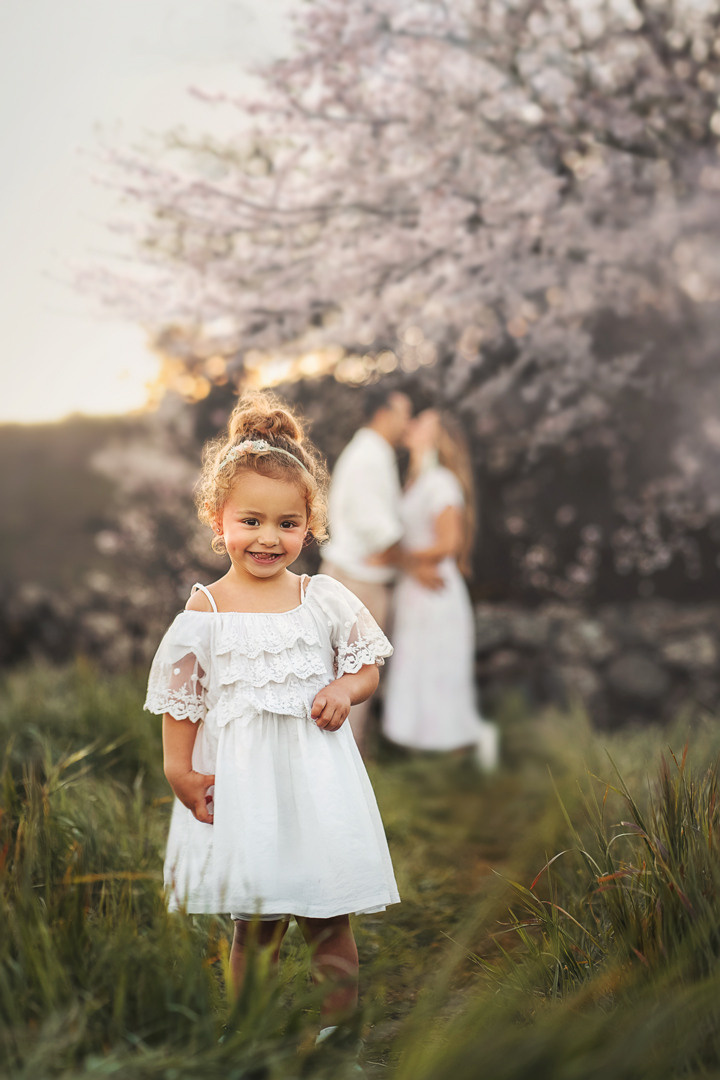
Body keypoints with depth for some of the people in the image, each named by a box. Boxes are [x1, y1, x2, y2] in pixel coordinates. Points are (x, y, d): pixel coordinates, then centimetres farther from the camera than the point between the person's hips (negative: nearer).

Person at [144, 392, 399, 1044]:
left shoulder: (326, 600, 2)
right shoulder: (204, 613, -2)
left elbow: (367, 667, 12)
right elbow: (181, 701, 3)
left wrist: (345, 689, -8)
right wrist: (180, 771, -6)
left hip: (319, 778, 1)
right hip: (243, 783, -1)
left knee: (330, 919, 7)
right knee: (256, 926, 7)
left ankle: (338, 1030, 24)